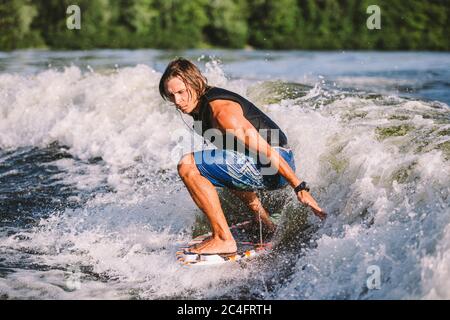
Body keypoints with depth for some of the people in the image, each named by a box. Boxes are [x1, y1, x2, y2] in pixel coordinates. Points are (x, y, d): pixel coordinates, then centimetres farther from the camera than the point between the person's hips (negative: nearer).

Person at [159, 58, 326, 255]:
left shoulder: (220, 110, -21)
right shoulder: (201, 106, 8)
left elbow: (265, 149, -23)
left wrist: (299, 187, -24)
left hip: (274, 167, -10)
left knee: (188, 165, -21)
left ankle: (223, 239, -19)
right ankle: (263, 219, 45)